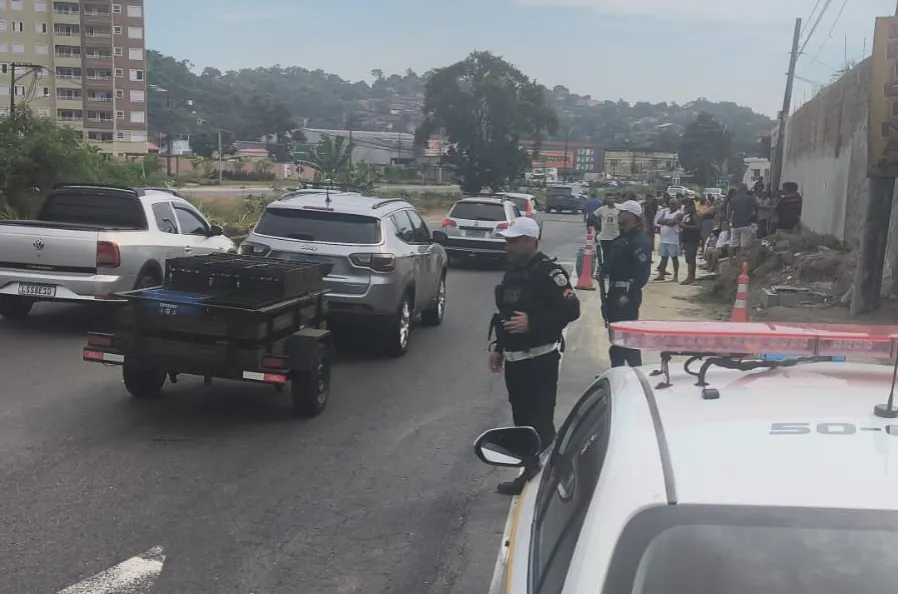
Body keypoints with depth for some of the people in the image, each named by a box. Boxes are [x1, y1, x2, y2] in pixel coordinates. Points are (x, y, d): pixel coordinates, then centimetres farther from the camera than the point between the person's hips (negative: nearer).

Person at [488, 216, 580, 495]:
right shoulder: (513, 272, 14)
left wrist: (532, 323, -25)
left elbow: (571, 309, -21)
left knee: (540, 423, -6)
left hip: (540, 359, -9)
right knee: (522, 420, 14)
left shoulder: (548, 272, -13)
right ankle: (530, 473, 24)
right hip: (514, 359, 9)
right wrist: (498, 348, 20)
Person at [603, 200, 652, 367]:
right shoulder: (622, 237, 14)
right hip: (615, 291, 10)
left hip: (627, 294, -10)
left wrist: (629, 295, -23)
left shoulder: (640, 241, -15)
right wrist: (604, 270, 4)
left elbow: (643, 273, -21)